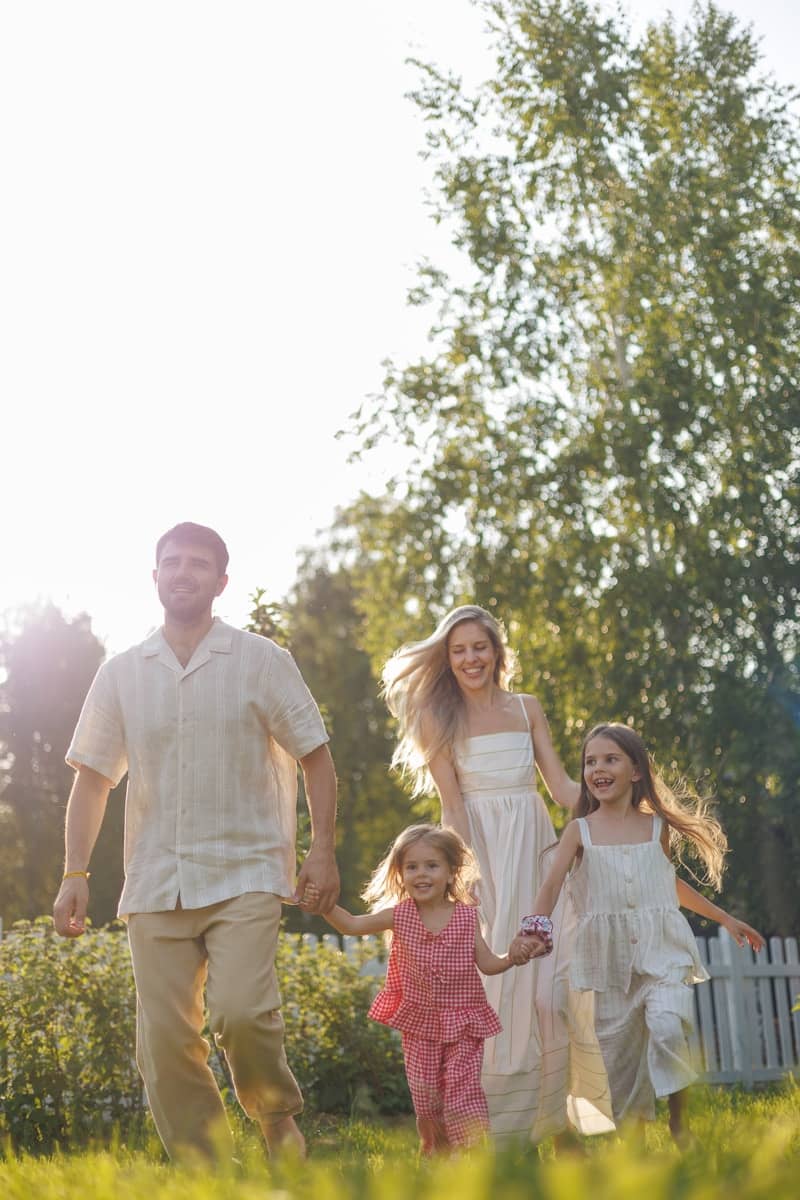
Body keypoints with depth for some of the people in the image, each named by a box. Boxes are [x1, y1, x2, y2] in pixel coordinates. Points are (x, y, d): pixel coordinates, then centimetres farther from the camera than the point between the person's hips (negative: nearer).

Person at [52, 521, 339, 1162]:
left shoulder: (263, 662, 4)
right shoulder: (120, 674, 10)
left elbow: (315, 756, 6)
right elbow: (93, 777, 11)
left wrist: (323, 850, -3)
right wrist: (75, 874, 3)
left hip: (244, 874, -3)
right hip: (154, 883, 3)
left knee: (240, 1011, -20)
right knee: (164, 1037, -1)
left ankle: (279, 1118, 8)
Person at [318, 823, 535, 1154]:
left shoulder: (466, 916, -5)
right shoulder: (399, 915, -3)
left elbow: (487, 963, -3)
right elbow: (352, 924, 1)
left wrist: (512, 958, -22)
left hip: (462, 1023, -2)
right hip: (419, 1025, 2)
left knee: (463, 1092, -8)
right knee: (425, 1096, 9)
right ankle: (437, 1153, 27)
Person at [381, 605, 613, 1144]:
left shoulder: (528, 709, 12)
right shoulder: (439, 717, 3)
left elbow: (563, 787, 8)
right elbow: (452, 804, -4)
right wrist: (470, 872, -15)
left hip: (535, 847, 3)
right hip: (480, 850, -3)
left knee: (547, 979, -5)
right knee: (488, 976, -6)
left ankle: (548, 1110, 4)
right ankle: (493, 1120, -1)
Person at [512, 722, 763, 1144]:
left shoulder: (657, 826, 8)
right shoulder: (580, 831, 2)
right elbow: (553, 883, -12)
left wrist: (725, 918, 30)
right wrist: (534, 928, -31)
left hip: (661, 950, 0)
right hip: (609, 955, 0)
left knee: (667, 1026, -21)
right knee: (614, 1046, 0)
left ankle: (679, 1126, -4)